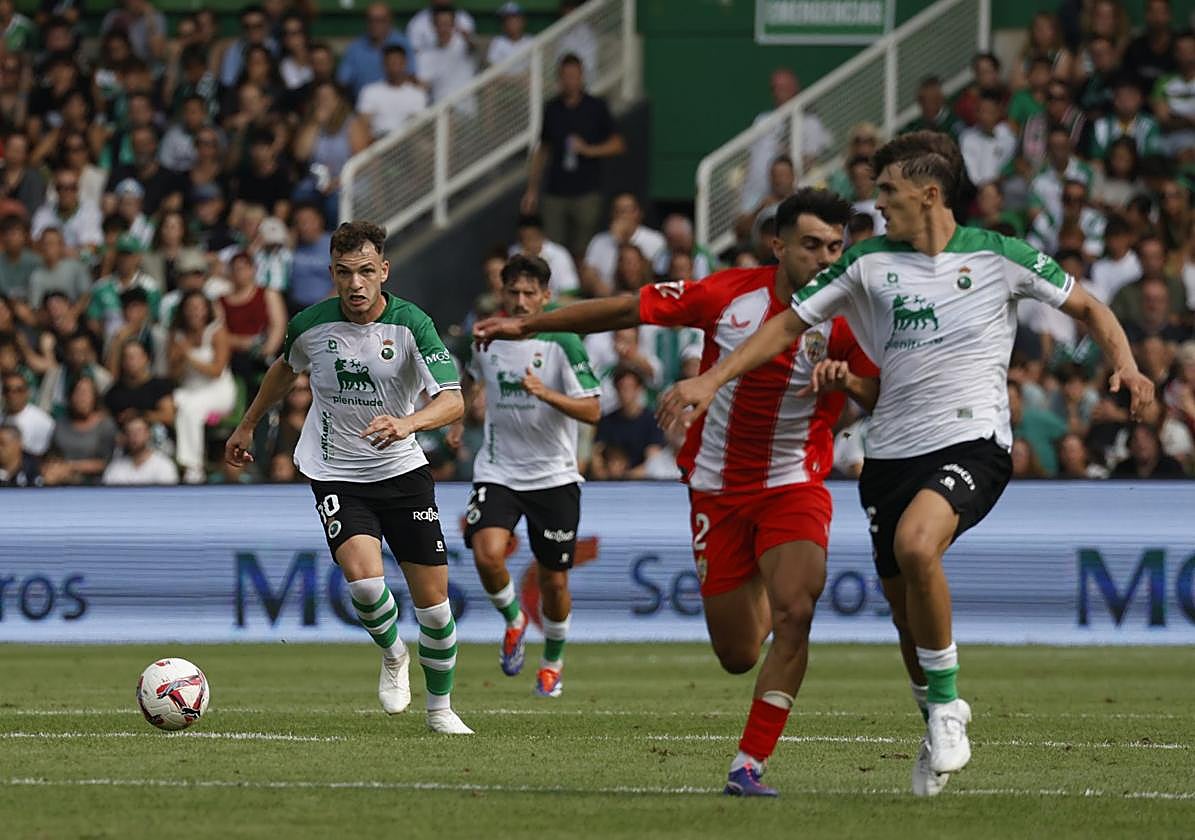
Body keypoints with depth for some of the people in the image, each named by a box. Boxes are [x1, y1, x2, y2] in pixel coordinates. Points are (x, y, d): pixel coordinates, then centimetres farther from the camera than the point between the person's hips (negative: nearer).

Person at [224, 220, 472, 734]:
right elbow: (286, 368, 16)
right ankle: (392, 655, 7)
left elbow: (453, 401, -25)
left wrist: (407, 423, -44)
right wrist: (247, 426, 25)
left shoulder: (411, 324, -16)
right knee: (363, 576, -25)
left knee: (433, 599, 0)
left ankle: (440, 709, 22)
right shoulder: (311, 324, -9)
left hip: (402, 470, 0)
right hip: (335, 474, 0)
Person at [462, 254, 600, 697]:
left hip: (554, 476, -2)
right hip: (497, 472, 2)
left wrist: (546, 393, -29)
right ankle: (513, 621, 8)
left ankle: (553, 660, 32)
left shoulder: (562, 342, -10)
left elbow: (592, 411, -16)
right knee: (487, 553, -23)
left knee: (554, 581, 4)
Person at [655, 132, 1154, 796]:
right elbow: (791, 322, 8)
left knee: (915, 543, -32)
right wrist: (711, 380, -1)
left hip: (972, 441, -4)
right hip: (891, 453, 4)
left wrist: (1124, 366, -8)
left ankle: (946, 704, -14)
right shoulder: (869, 263, 6)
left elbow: (1086, 306, 10)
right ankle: (940, 725, 32)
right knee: (905, 610, 6)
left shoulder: (997, 256, -1)